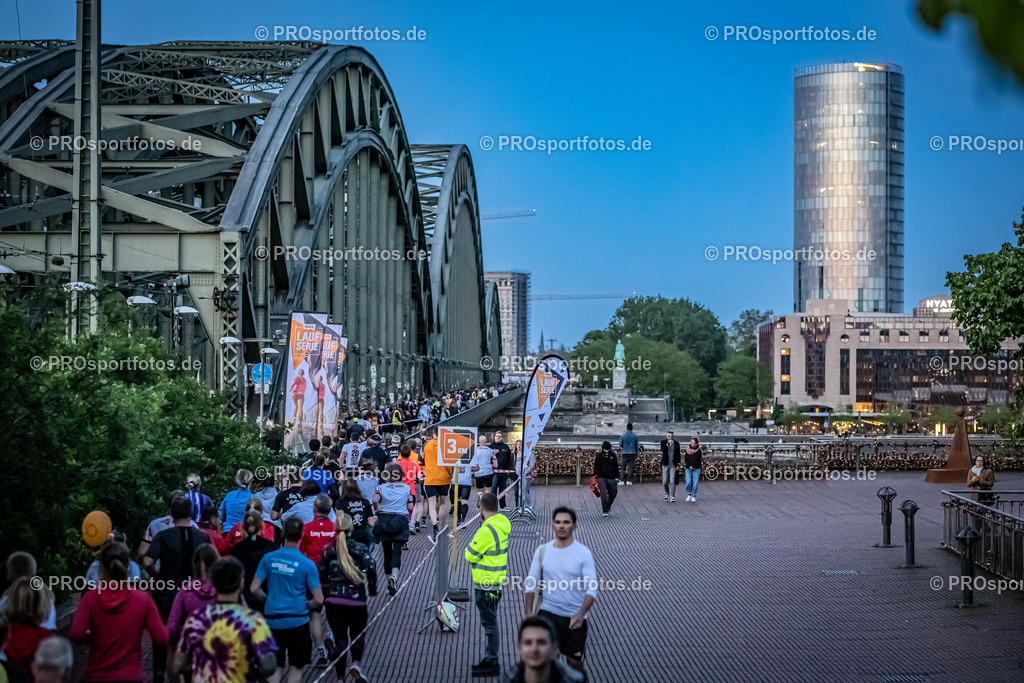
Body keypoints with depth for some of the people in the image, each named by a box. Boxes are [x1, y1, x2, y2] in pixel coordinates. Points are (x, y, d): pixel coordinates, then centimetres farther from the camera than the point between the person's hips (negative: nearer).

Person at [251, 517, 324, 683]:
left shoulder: (268, 558, -3)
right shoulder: (307, 564, -9)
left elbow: (254, 589, -3)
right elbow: (319, 599, -10)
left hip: (273, 620, 2)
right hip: (298, 620, -2)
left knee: (275, 666, 13)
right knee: (296, 667, 11)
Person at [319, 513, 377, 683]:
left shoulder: (328, 551, 4)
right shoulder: (361, 548, -3)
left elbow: (322, 578, 8)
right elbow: (371, 567, -14)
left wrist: (325, 599, 20)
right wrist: (372, 588, 3)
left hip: (334, 601, 1)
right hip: (357, 600, -1)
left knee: (340, 639, 10)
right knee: (357, 636, 17)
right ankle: (356, 663, -9)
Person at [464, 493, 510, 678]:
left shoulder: (487, 531, -24)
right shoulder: (502, 521, 4)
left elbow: (470, 555, -15)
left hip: (486, 584, -10)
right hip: (496, 579, 10)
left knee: (489, 622, -2)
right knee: (489, 620, 18)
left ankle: (492, 664, 3)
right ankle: (490, 658, 28)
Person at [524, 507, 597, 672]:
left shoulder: (583, 553, -7)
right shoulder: (542, 551, 0)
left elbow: (592, 588, -13)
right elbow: (531, 583, 7)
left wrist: (581, 613, -28)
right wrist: (529, 612, -2)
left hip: (574, 617, -1)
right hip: (548, 612, 1)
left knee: (574, 662, 11)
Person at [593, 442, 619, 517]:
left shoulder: (613, 455, 5)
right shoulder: (599, 456, -1)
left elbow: (616, 467, 10)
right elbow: (596, 467, 2)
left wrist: (616, 477, 8)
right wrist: (595, 476, -1)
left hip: (611, 477, 3)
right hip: (601, 477, -3)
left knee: (613, 493, 5)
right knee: (603, 493, -13)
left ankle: (608, 507, 30)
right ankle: (604, 510, -10)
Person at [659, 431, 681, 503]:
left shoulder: (676, 443, 4)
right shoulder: (663, 442, 2)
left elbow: (678, 454, 8)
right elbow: (662, 450, -16)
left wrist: (678, 463, 0)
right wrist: (668, 444, -24)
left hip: (673, 465, 0)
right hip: (665, 464, 0)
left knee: (672, 481, -7)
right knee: (665, 482, 4)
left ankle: (672, 497, -3)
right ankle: (667, 493, 29)